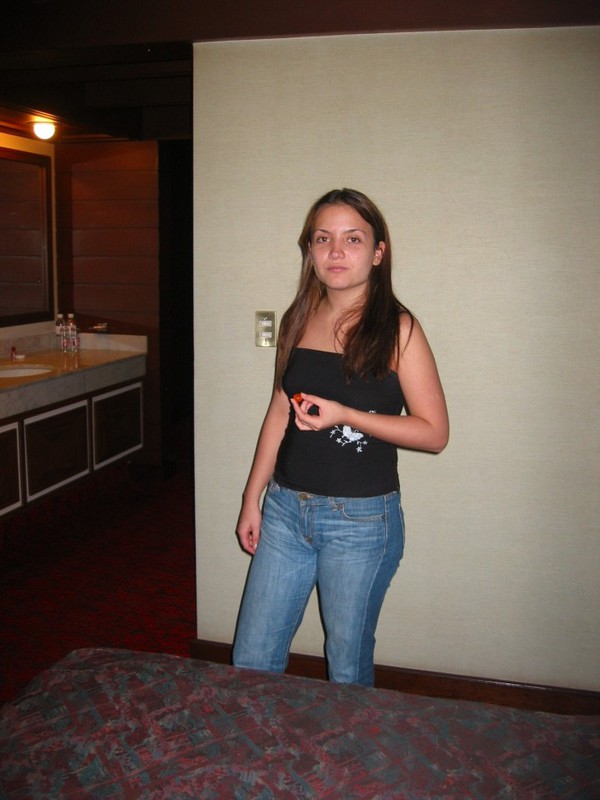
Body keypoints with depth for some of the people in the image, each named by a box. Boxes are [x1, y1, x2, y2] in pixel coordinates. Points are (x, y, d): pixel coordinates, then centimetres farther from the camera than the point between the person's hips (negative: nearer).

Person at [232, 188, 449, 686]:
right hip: (285, 509, 5)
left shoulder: (397, 329, -9)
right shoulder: (297, 321, 6)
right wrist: (252, 500, 13)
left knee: (348, 669, 12)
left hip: (361, 519, -4)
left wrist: (345, 414, -21)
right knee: (250, 663, 11)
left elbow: (434, 432, -10)